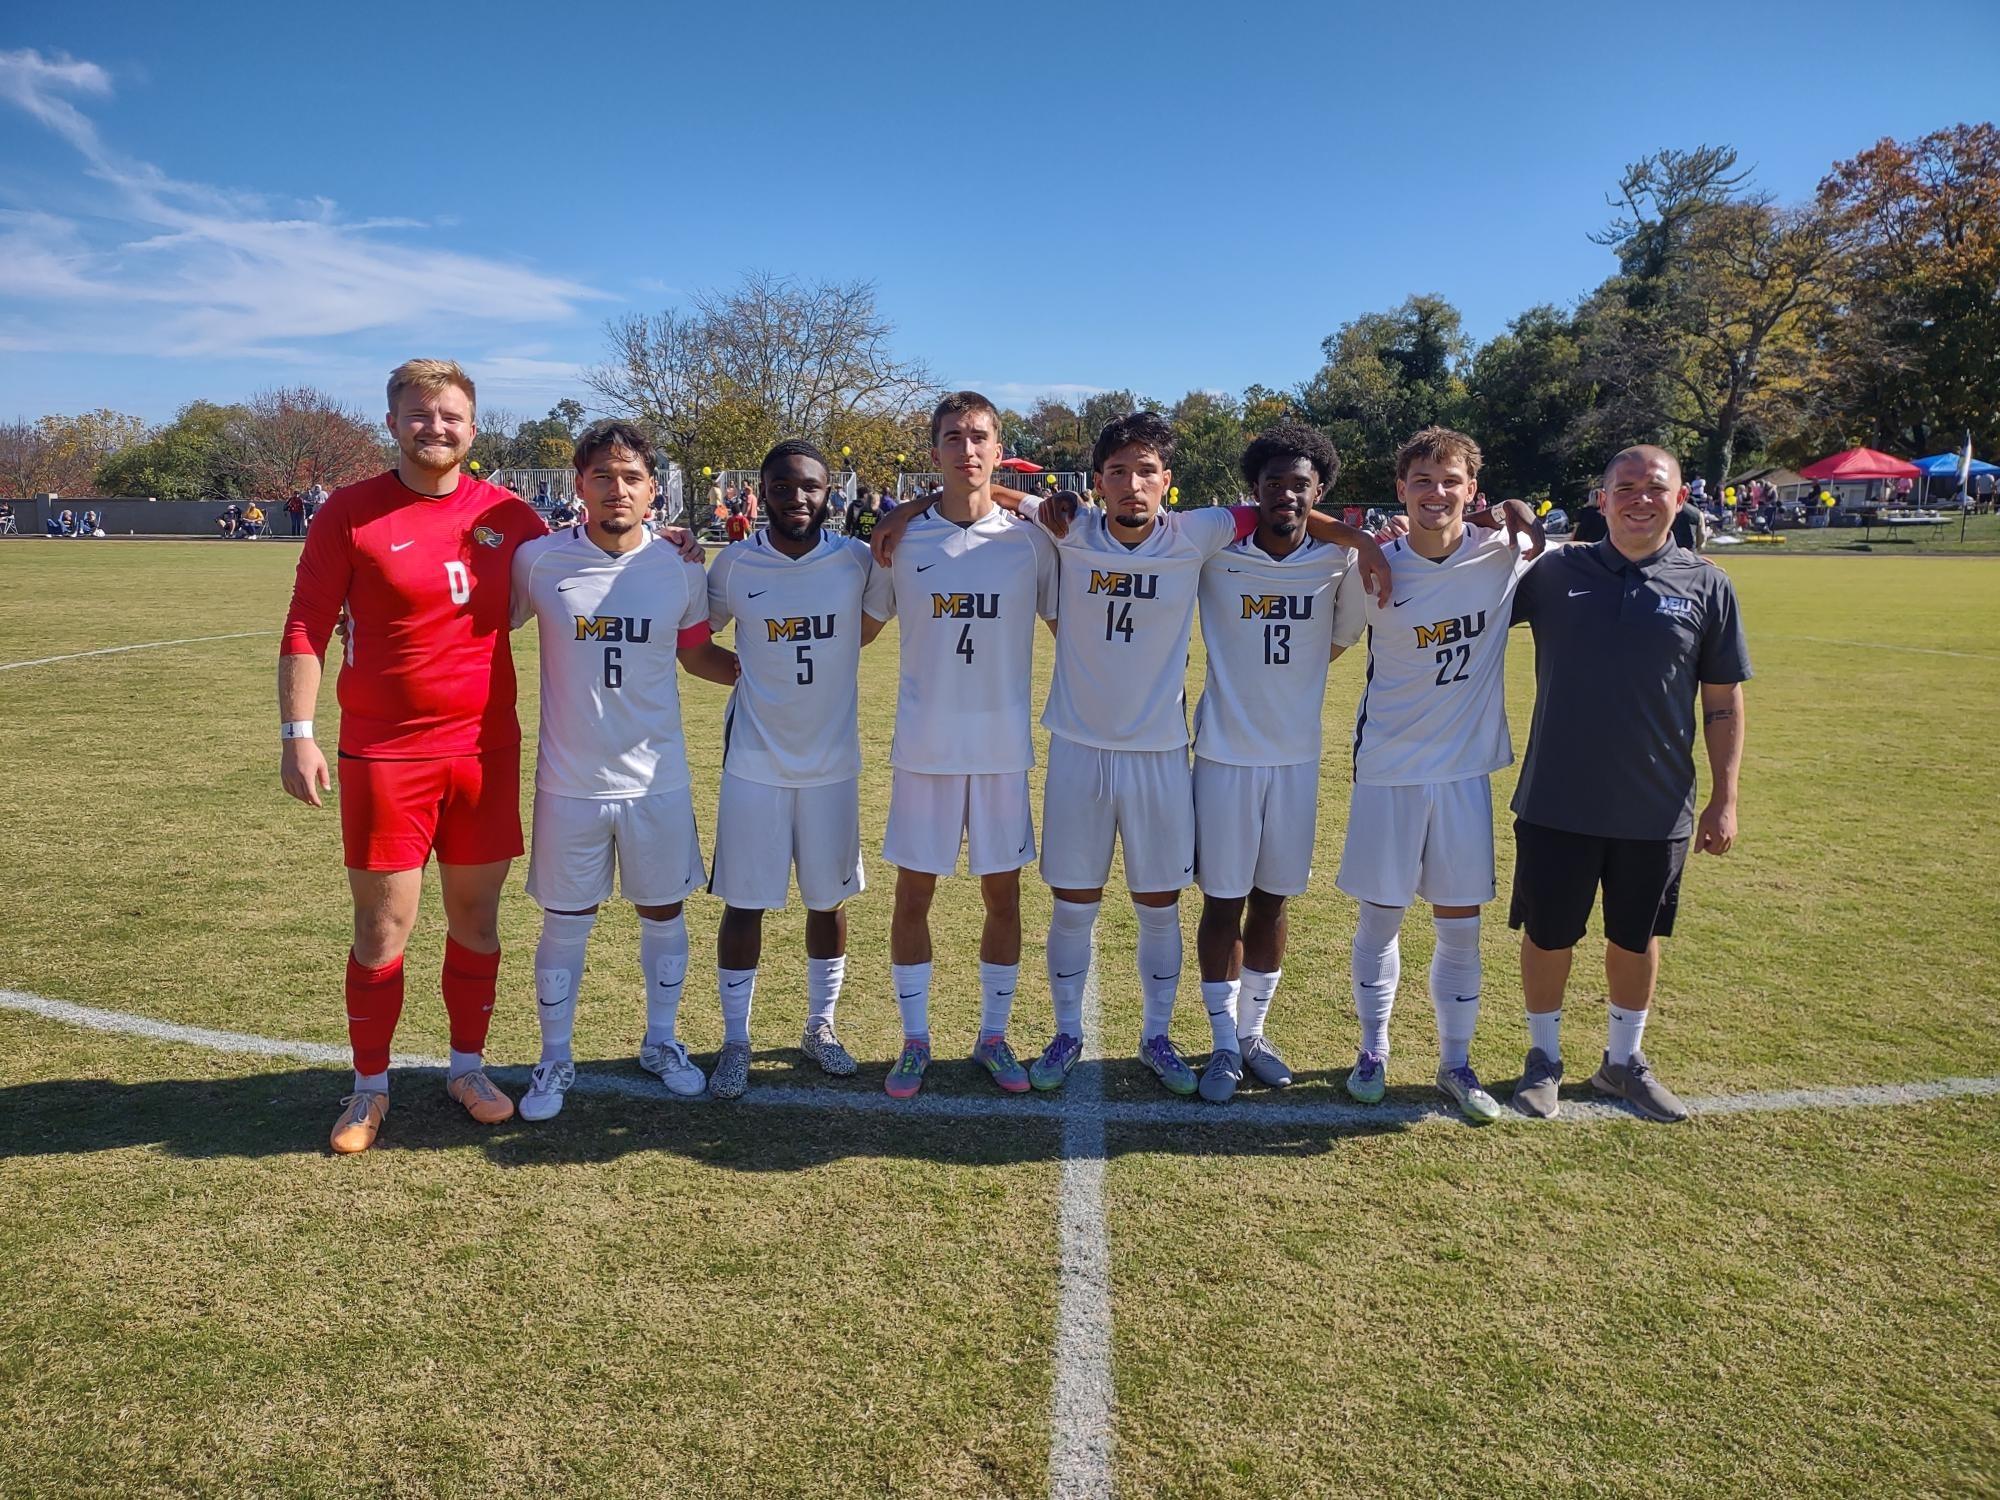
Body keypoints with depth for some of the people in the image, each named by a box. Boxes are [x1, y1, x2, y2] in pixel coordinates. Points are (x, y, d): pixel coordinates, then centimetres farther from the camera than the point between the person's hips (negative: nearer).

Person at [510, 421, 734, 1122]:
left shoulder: (679, 568, -3)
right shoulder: (538, 559, -8)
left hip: (658, 780, 2)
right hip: (570, 783, -1)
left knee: (663, 912, 14)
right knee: (564, 924, 9)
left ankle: (660, 1041, 35)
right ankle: (555, 1058, 29)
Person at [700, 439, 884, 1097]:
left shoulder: (856, 560, -4)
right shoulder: (734, 564, -4)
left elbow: (868, 627, 13)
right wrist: (756, 672, -3)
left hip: (833, 762, 1)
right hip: (755, 763, -1)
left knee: (828, 900, 12)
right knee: (744, 903, 4)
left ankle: (821, 1026, 31)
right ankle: (735, 1041, 19)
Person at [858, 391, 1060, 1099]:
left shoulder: (1029, 538, -1)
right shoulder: (901, 539, -1)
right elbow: (863, 627, 12)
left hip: (1003, 747, 0)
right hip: (924, 746, 0)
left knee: (1003, 894, 8)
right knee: (913, 895, 6)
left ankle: (994, 1036, 25)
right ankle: (915, 1040, 23)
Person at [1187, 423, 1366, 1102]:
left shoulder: (1337, 561, -2)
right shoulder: (1214, 550, -8)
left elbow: (1339, 641, 9)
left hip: (1298, 757, 2)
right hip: (1225, 754, -2)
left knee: (1272, 902, 12)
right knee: (1223, 902, 4)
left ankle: (1253, 1034, 29)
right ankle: (1224, 1045, 20)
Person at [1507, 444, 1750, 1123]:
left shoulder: (1707, 586, 0)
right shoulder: (1554, 573, -2)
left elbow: (1724, 702, 3)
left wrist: (1724, 798, 1)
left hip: (1657, 808, 1)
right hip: (1556, 803, -1)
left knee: (1636, 938, 16)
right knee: (1547, 935, 9)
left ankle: (1624, 1060, 36)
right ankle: (1544, 1058, 30)